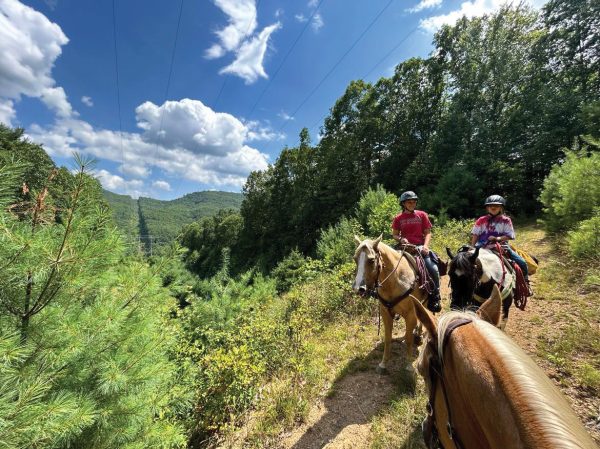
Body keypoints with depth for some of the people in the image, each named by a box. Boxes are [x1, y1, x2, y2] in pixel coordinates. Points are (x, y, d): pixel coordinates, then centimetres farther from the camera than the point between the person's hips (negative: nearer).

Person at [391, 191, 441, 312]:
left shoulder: (422, 215, 9)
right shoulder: (398, 218, 8)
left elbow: (427, 233, 6)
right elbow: (394, 234, 11)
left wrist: (425, 246, -10)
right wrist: (400, 239, -11)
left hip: (420, 246, 0)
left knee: (433, 269, -18)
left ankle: (435, 298, 7)